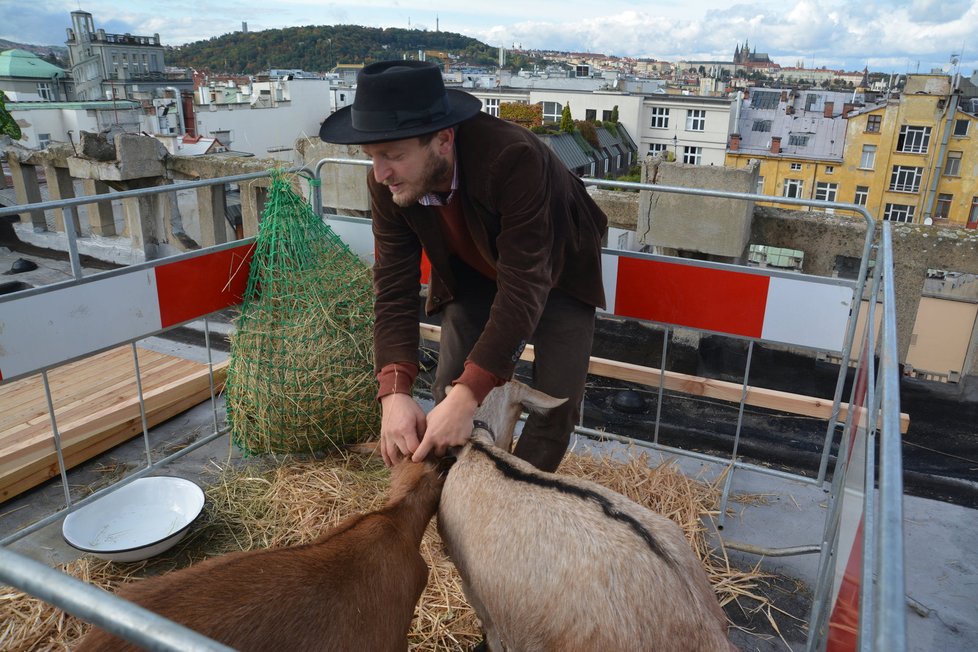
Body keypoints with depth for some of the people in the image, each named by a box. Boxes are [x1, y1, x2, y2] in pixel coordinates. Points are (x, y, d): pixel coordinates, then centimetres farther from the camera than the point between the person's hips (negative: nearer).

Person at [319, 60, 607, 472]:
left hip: (554, 272, -3)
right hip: (475, 276, 4)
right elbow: (394, 288, -22)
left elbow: (523, 287, -41)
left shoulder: (513, 159, -40)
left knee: (555, 403, -9)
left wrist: (465, 397, -47)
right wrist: (394, 392, -36)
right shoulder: (387, 185, -23)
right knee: (447, 392, -4)